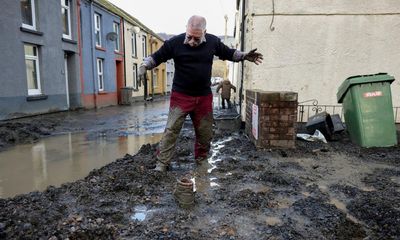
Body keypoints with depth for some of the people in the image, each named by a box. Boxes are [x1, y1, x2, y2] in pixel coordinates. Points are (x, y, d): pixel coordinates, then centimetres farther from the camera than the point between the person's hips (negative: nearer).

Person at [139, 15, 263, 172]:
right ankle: (162, 163, 4)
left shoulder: (213, 41, 0)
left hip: (204, 96, 3)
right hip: (181, 95, -3)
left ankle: (201, 160, 32)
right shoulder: (175, 43, -9)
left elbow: (228, 53, 15)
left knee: (205, 132, 11)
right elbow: (156, 57, -1)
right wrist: (144, 66, -19)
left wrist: (244, 56, 2)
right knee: (171, 130, -8)